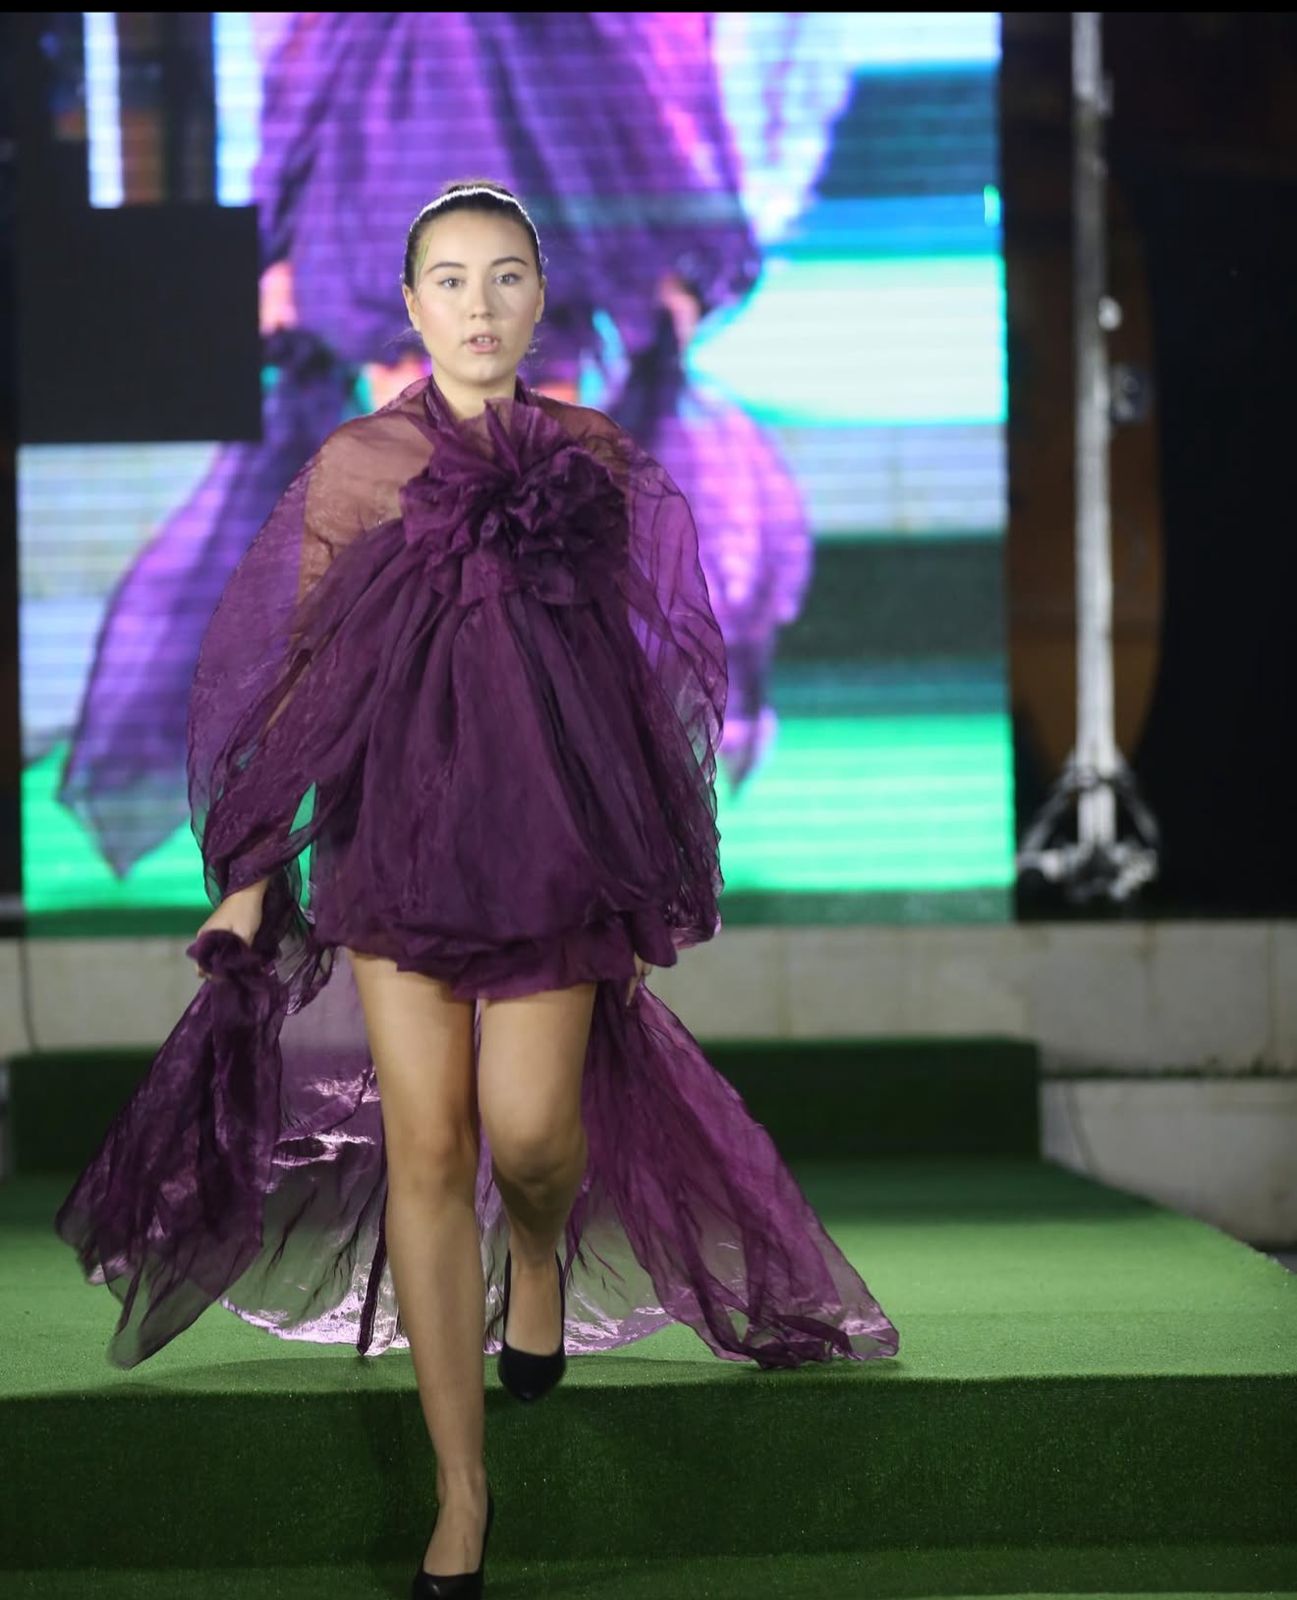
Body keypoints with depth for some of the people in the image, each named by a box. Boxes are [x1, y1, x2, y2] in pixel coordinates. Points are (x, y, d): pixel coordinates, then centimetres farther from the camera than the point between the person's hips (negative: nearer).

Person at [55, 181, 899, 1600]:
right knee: (424, 1147, -4)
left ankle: (543, 1248, 27)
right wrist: (253, 872, 2)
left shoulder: (596, 461, 6)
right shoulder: (357, 467, 3)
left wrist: (647, 876, 13)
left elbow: (638, 672, 12)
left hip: (552, 835, 0)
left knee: (527, 1128, -14)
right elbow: (302, 672, 5)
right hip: (397, 831, 0)